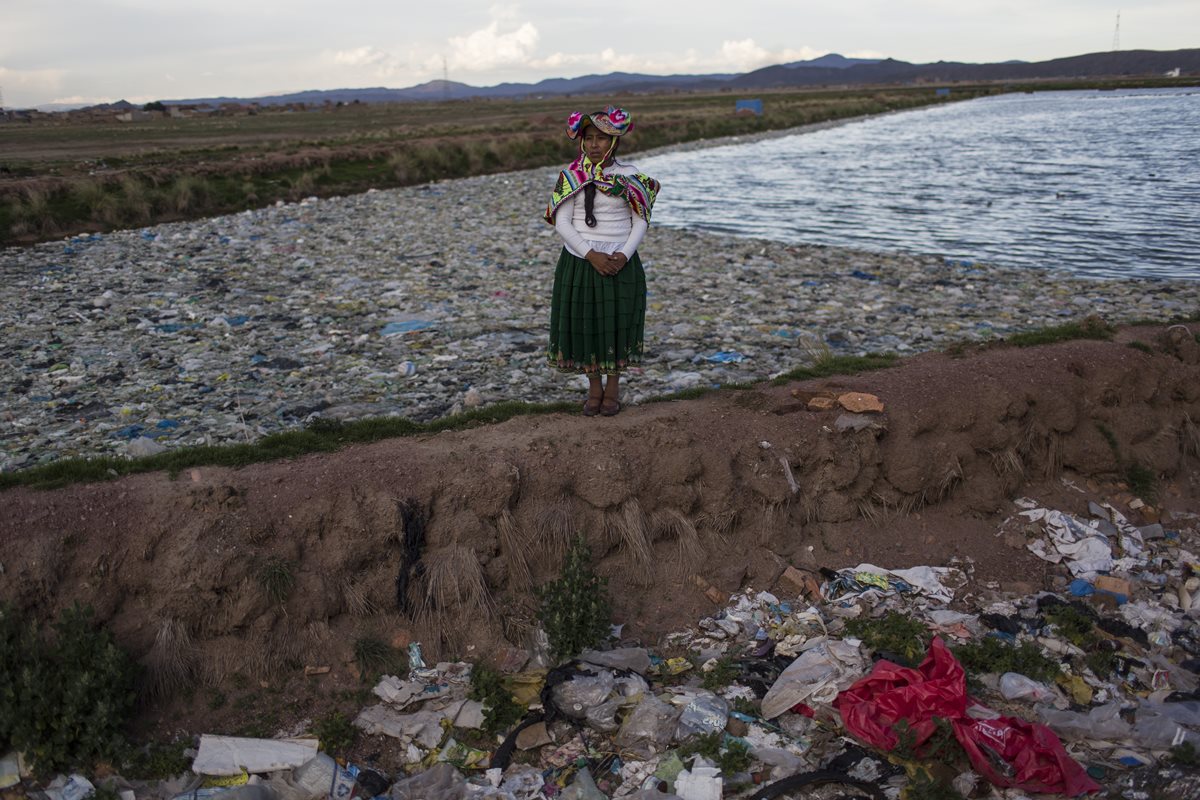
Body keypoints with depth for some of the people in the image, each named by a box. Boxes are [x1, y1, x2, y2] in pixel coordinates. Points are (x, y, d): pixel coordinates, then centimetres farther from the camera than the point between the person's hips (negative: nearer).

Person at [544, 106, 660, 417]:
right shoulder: (570, 177, -2)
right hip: (580, 262, 0)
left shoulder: (630, 177, -1)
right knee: (584, 322, 5)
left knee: (617, 323, 5)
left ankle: (613, 388, 23)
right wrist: (591, 255, -16)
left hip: (620, 263, 0)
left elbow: (641, 221, 1)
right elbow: (561, 221, -6)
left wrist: (625, 254, -15)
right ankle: (594, 387, 23)